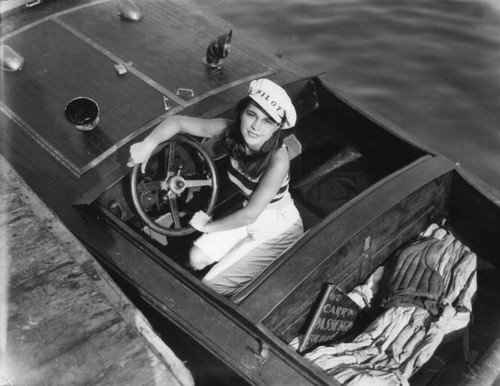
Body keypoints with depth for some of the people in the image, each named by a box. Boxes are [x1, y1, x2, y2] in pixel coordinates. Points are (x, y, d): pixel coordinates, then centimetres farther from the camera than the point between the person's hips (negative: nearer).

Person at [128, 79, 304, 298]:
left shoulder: (277, 159, -36)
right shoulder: (229, 131, -20)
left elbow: (249, 214, -29)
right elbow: (178, 122, -12)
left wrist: (207, 226, -15)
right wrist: (148, 144, -29)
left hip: (279, 230, -6)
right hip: (250, 213, 6)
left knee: (212, 284, -9)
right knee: (197, 258, 2)